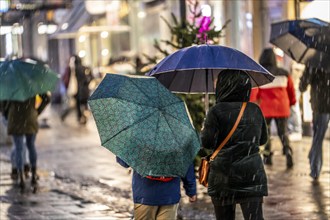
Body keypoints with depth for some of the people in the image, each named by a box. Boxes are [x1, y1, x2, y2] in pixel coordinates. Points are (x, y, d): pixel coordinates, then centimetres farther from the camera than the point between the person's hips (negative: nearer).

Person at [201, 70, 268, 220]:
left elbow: (207, 142, -11)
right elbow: (263, 139, 18)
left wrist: (203, 130, 9)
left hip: (224, 175, -2)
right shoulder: (255, 110, 7)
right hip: (253, 174, 3)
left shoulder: (217, 111, -8)